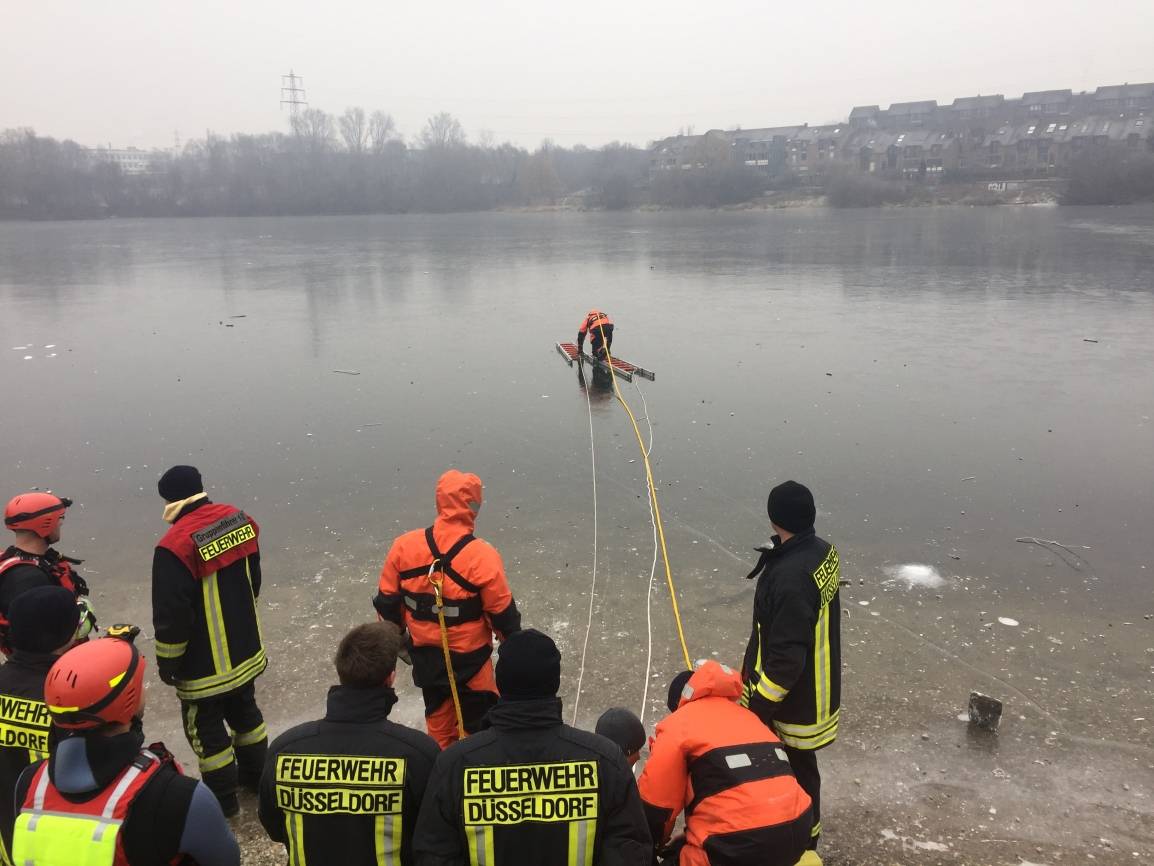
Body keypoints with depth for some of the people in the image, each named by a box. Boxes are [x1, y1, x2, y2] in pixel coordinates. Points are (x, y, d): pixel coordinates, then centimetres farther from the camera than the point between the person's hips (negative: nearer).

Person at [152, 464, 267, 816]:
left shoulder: (177, 546, -25)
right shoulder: (239, 520, -4)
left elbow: (172, 615, -20)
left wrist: (167, 661, -5)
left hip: (205, 665, -7)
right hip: (247, 651, 7)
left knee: (206, 727, 12)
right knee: (244, 710, 25)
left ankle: (223, 798, 26)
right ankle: (257, 775, 42)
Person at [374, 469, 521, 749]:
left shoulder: (404, 546, -12)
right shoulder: (483, 556, -24)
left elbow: (387, 601, -1)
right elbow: (502, 612, -15)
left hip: (424, 655, 5)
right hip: (469, 659, -5)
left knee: (438, 718, 28)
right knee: (475, 726, 15)